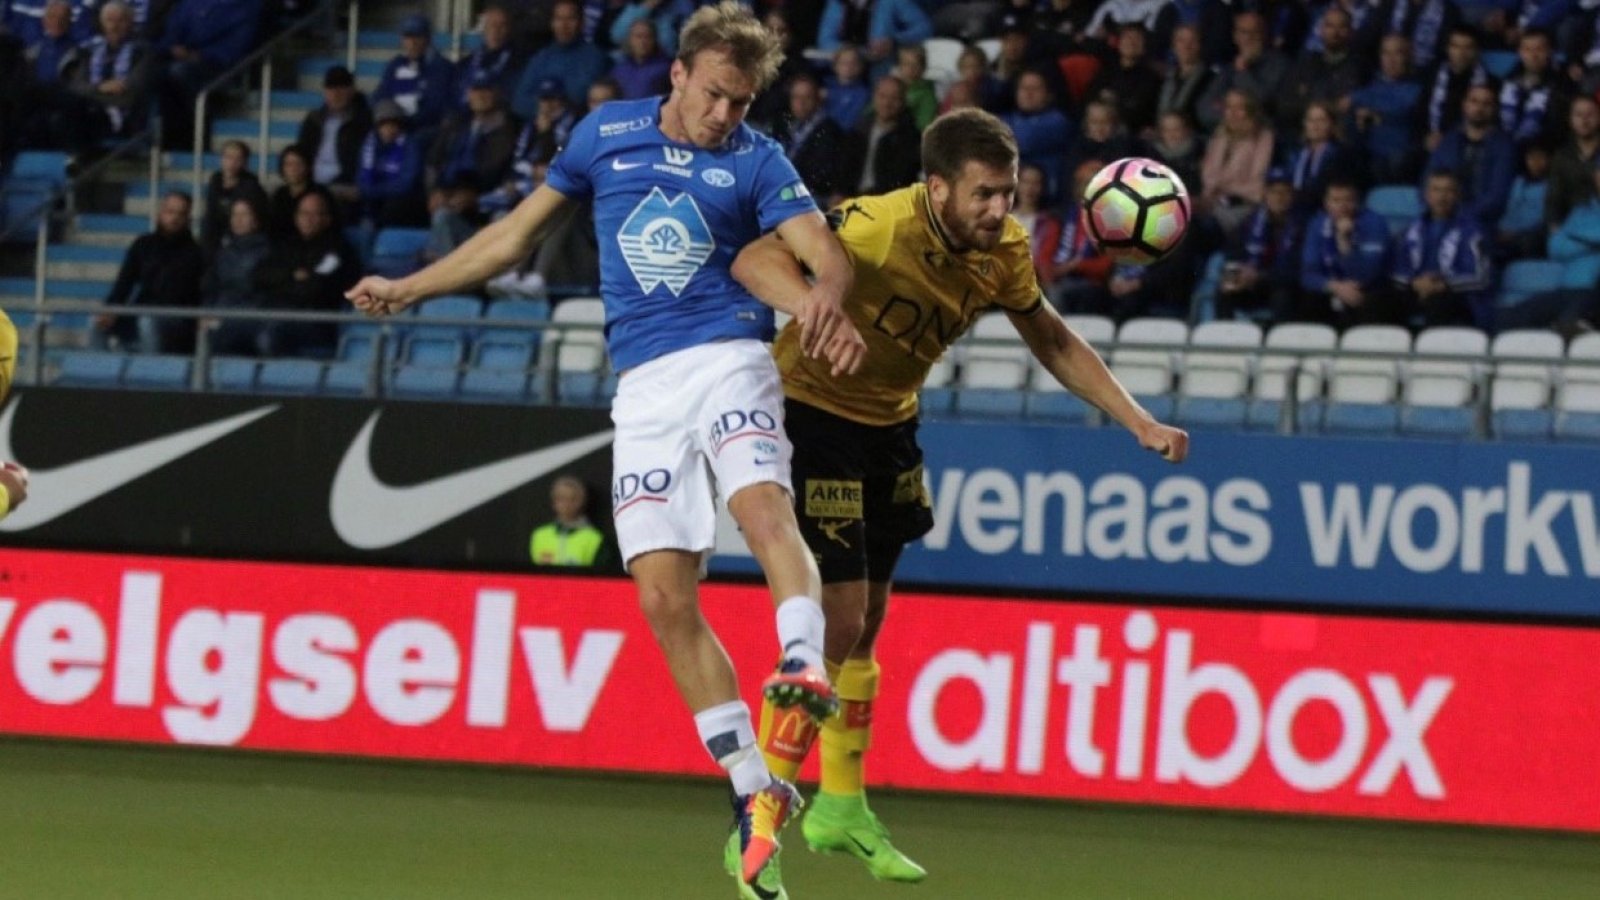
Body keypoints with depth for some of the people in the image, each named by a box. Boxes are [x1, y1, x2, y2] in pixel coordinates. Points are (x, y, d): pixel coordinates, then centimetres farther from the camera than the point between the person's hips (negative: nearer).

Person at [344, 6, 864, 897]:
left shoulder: (757, 161, 2)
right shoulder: (607, 134, 11)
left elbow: (824, 248, -12)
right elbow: (521, 230, 24)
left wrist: (827, 297, -36)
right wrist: (410, 289, 27)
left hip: (728, 360, -3)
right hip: (644, 383, 3)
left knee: (763, 507, -33)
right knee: (665, 598, -6)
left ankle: (807, 666, -52)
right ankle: (755, 795, -3)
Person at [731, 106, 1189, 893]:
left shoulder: (1004, 250, -8)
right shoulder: (880, 225, -29)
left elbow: (1052, 342, 9)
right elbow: (754, 260, -39)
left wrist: (1139, 423, 3)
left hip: (888, 425, 7)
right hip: (813, 410, -7)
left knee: (863, 629, 16)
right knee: (834, 623, -14)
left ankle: (841, 808, 31)